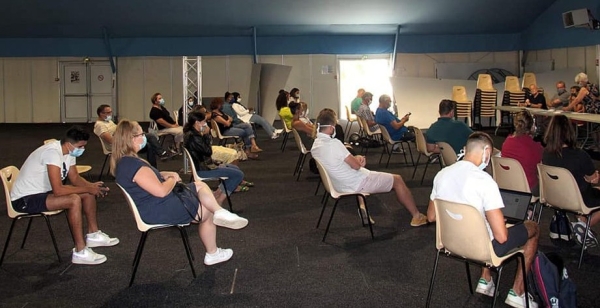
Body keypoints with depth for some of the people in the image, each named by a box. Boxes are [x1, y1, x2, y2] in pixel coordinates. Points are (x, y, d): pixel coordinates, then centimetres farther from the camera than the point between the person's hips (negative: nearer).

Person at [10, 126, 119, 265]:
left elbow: (75, 178, 10)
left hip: (42, 192, 10)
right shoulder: (52, 152, -30)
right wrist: (88, 189, -24)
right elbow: (58, 190, -34)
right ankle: (80, 252, -22)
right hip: (25, 199, -10)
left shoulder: (69, 151, -2)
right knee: (74, 200, -28)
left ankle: (93, 235, 17)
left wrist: (92, 186, -10)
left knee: (88, 194, 5)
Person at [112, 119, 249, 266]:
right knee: (207, 213, 7)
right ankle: (213, 254, 19)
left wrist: (165, 175, 4)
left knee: (200, 186, 14)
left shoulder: (123, 161, 5)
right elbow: (161, 191, -30)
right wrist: (172, 180, -8)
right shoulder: (133, 164, -28)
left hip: (152, 204, 11)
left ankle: (220, 212, -2)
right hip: (158, 211, -11)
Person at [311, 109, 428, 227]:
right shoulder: (333, 143, -29)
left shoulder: (315, 146, -2)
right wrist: (358, 159, 0)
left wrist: (357, 158, -4)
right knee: (397, 180, 8)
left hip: (339, 185, 9)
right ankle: (417, 216, 18)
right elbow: (356, 165, -22)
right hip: (357, 184, -9)